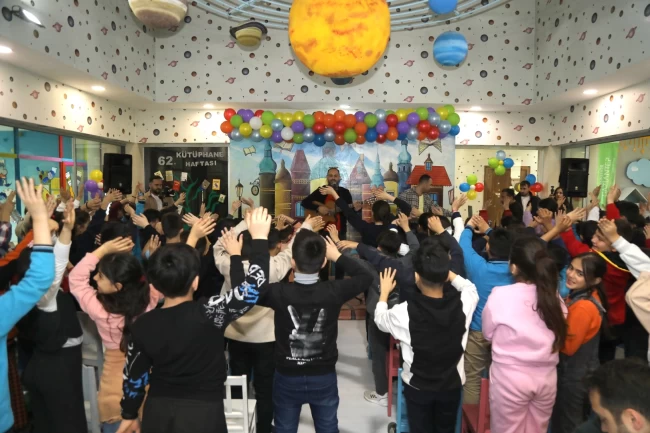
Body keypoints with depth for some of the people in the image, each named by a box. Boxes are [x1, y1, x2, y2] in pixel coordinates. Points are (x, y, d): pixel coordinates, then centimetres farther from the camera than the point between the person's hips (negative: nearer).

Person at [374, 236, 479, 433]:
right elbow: (470, 287, 5)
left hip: (417, 386, -2)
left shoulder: (405, 312, -28)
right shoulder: (462, 303, -21)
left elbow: (380, 319, -4)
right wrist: (443, 271, 8)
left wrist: (384, 292, 11)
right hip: (452, 385, 2)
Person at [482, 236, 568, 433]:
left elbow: (488, 334, -3)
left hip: (510, 378, -4)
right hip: (546, 378, 4)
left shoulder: (500, 295, -18)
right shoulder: (553, 295, -7)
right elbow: (557, 335, 5)